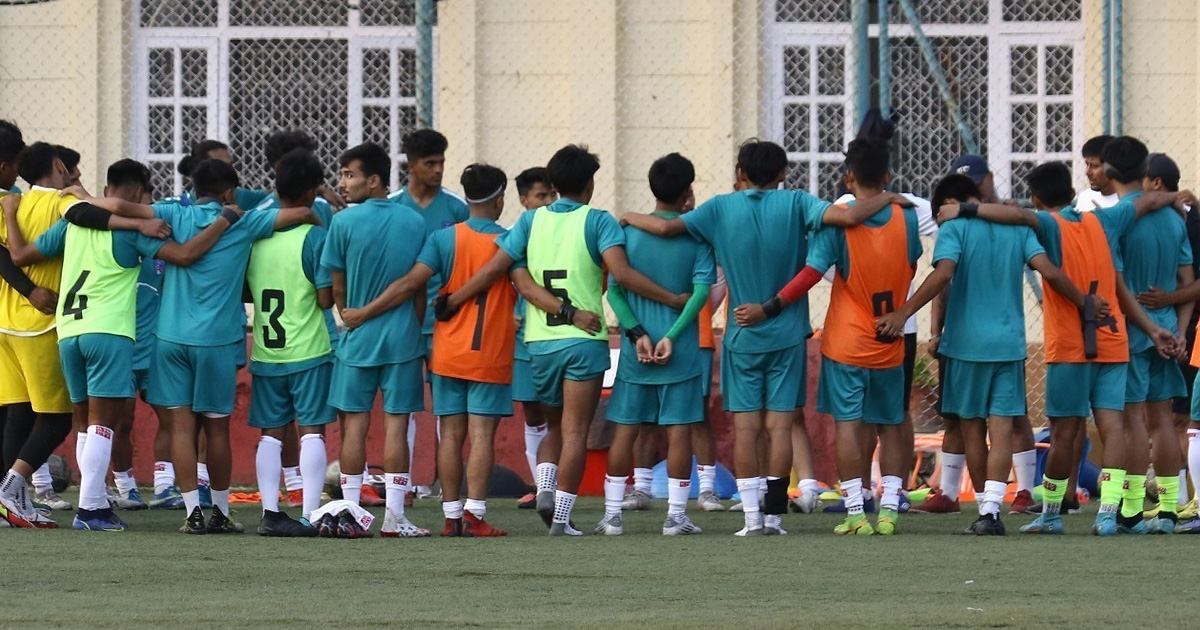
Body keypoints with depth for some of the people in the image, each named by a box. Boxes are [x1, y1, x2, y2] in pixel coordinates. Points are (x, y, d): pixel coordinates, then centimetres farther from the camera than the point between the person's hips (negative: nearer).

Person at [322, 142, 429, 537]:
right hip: (403, 340, 1)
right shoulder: (414, 223, 1)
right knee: (396, 424, 2)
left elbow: (337, 287, 1)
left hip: (358, 340, -1)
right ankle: (394, 516, 1)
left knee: (355, 424, 5)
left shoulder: (344, 222, -8)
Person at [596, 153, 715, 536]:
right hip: (680, 352, -2)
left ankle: (612, 515, 8)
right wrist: (672, 335, -13)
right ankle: (676, 516, 1)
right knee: (678, 430, 2)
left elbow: (614, 288, -4)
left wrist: (637, 333, -6)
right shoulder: (696, 235, -3)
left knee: (625, 429, 7)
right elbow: (702, 288, -13)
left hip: (636, 348, 2)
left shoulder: (628, 231, 2)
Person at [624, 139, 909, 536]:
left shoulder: (721, 209, -3)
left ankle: (752, 517, -3)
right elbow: (847, 217, -18)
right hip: (787, 335, 0)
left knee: (746, 426, 3)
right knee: (781, 424, 2)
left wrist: (630, 217, 11)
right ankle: (774, 514, -1)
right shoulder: (794, 204, -6)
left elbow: (665, 227, -8)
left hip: (741, 337, 0)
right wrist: (887, 199, -2)